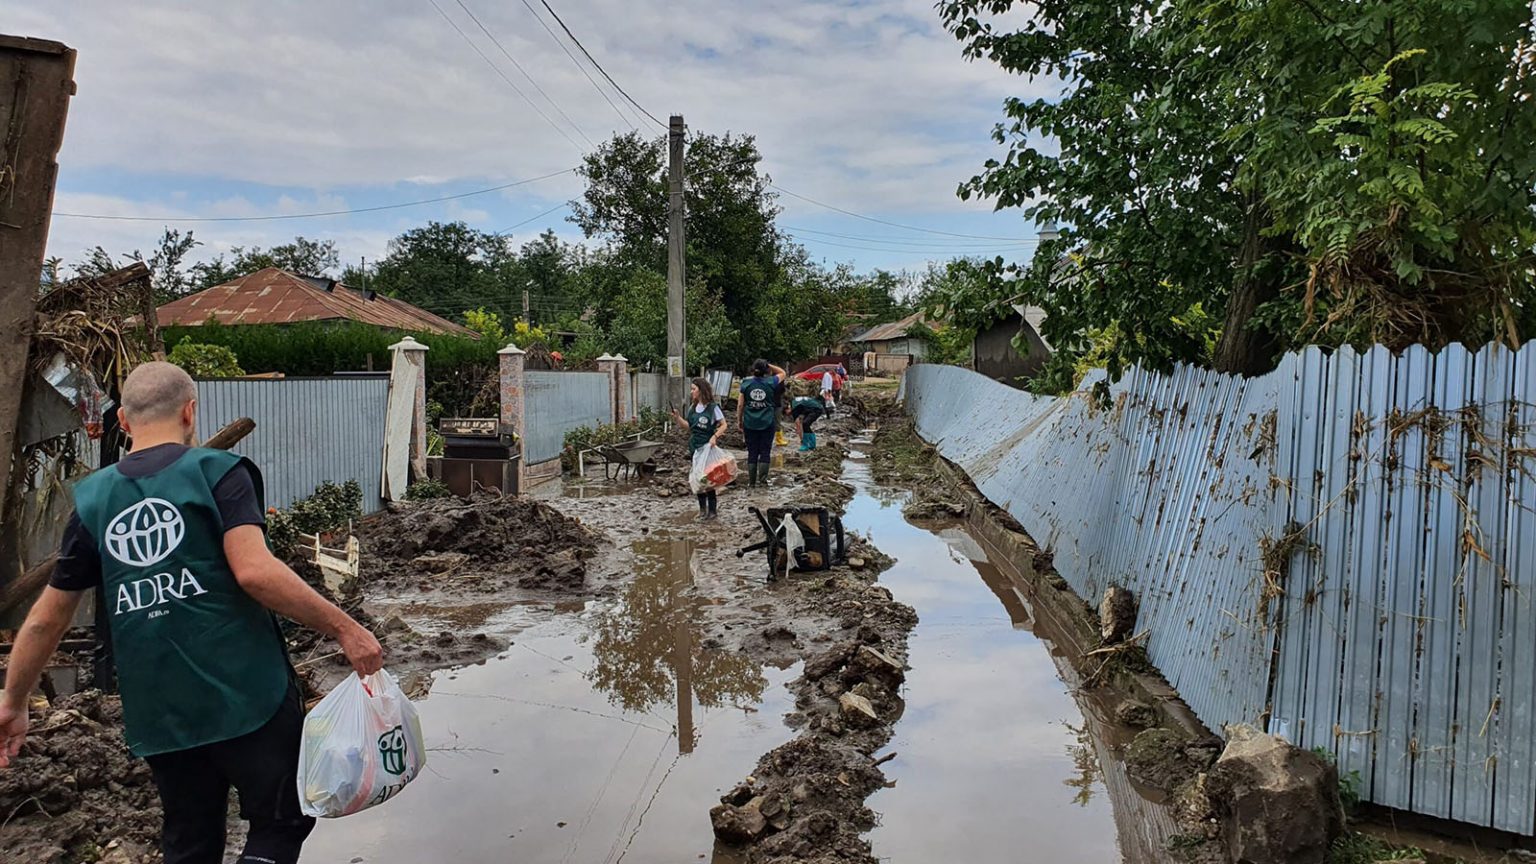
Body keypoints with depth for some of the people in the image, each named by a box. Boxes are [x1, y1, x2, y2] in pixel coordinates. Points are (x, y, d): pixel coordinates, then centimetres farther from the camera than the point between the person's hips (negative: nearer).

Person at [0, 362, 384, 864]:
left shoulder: (92, 499, 9)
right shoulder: (217, 471, -6)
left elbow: (46, 620, 13)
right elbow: (254, 570, -21)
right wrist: (343, 628, -17)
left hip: (156, 712, 5)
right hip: (246, 695, -5)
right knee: (283, 822, 9)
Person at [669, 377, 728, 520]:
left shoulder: (713, 407, -11)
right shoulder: (693, 407, 8)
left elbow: (723, 425, -8)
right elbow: (688, 426, 14)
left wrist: (715, 436, -22)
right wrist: (677, 417, 1)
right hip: (694, 447, 6)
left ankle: (712, 510, 6)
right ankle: (702, 508, 22)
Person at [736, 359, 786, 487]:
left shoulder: (746, 384, -2)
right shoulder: (771, 382, -3)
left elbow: (740, 405, 0)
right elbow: (782, 372, 17)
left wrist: (739, 421, 9)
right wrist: (769, 365, 9)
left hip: (750, 424, 1)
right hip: (767, 424, -1)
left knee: (752, 453, 7)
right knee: (765, 452, 5)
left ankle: (751, 481, 11)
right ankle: (762, 481, 2)